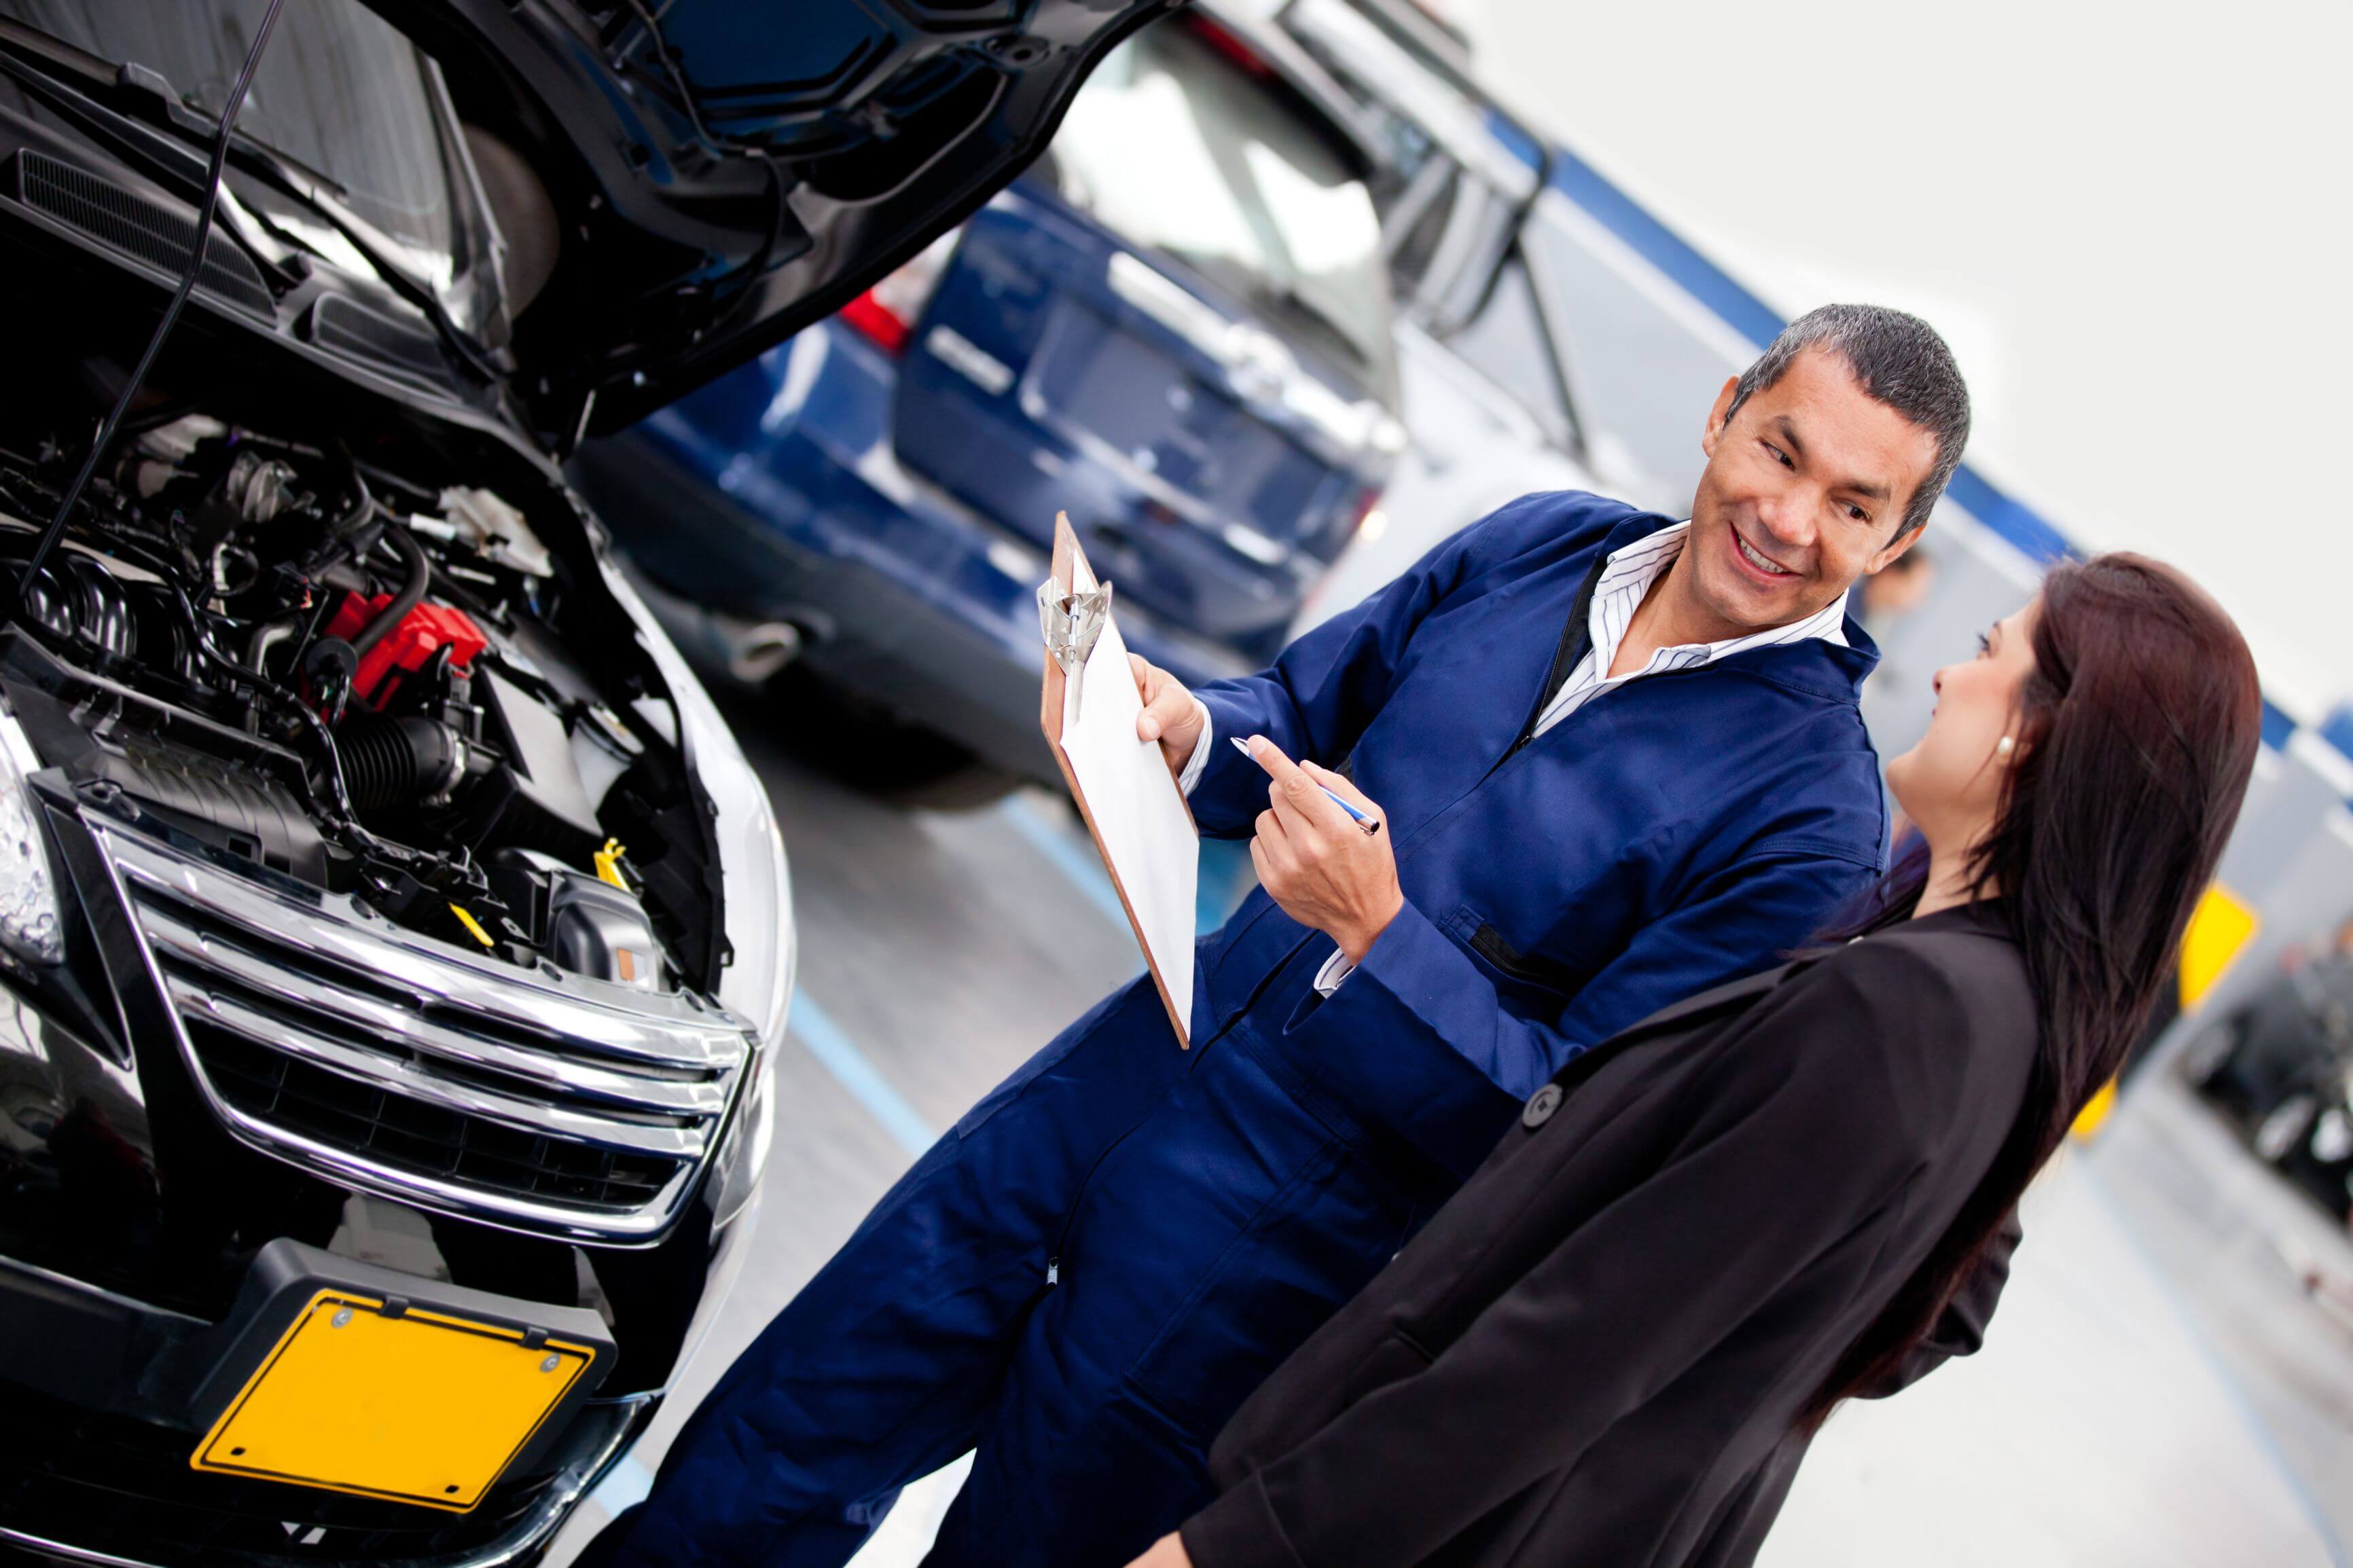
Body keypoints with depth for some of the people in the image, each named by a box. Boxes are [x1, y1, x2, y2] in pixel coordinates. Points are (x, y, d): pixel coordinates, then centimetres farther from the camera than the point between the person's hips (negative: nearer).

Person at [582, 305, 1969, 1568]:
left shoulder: (1812, 819, -17)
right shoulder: (1541, 547, 2)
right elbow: (1304, 712, 14)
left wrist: (1377, 938, -27)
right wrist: (1186, 734, -8)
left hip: (1279, 1245, -5)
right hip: (1135, 1080, 6)